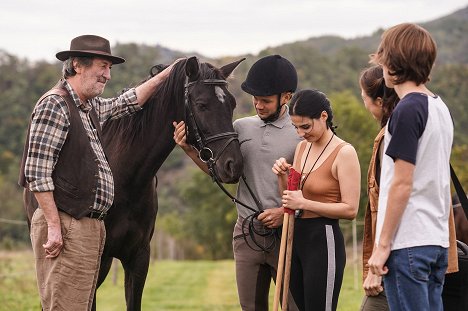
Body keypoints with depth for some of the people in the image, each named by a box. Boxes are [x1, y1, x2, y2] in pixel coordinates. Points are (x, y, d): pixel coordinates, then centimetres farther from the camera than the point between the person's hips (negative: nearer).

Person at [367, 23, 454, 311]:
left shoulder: (407, 110, -13)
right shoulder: (440, 107, 13)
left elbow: (402, 184, -16)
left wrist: (382, 245, -13)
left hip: (408, 242, -8)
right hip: (438, 240, 8)